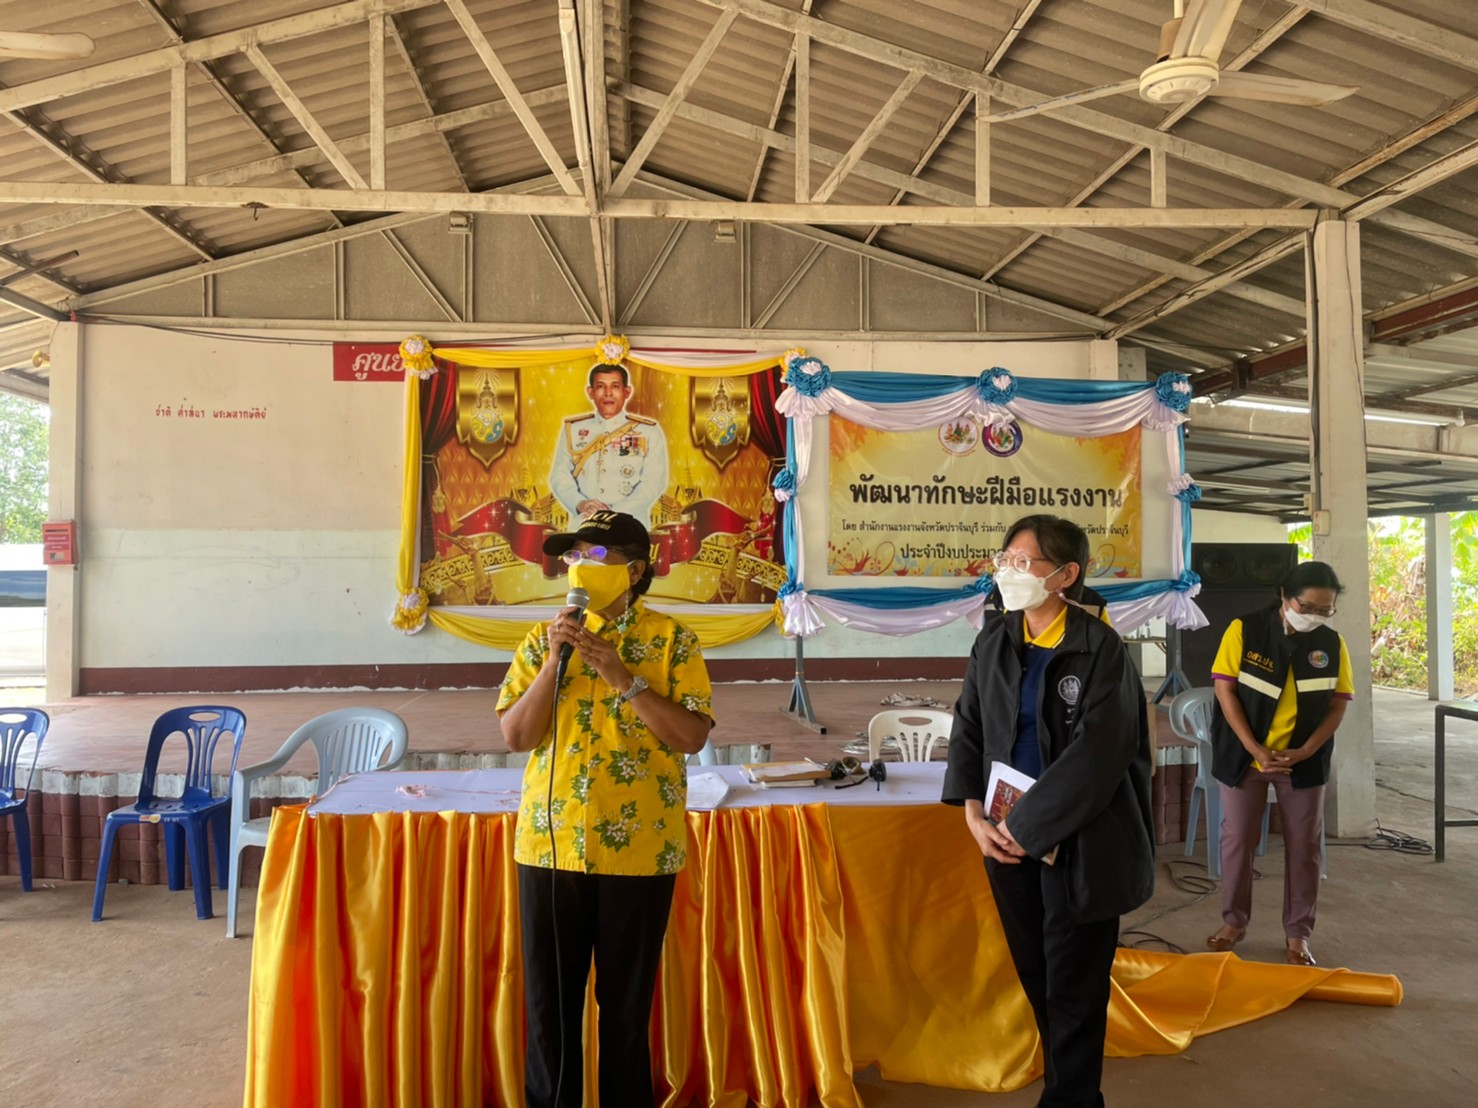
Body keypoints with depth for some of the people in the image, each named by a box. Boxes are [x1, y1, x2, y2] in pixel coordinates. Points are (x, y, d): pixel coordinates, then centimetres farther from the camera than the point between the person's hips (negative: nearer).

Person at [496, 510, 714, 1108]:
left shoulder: (671, 639, -3)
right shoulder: (543, 639, 6)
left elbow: (693, 735, -10)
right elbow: (514, 735, -1)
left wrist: (622, 676, -17)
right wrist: (556, 660, -12)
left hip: (639, 849, -2)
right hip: (550, 845, 3)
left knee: (627, 1002, 10)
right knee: (548, 1000, 12)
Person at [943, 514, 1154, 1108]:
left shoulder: (1101, 650, -13)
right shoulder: (993, 641, 4)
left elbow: (1096, 755, -18)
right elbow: (968, 728, 6)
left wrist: (1024, 826, -17)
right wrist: (974, 814, -6)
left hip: (1079, 844, -5)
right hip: (1010, 838, 5)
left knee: (1073, 989, 8)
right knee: (1034, 977, 16)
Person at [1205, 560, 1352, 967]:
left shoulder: (1332, 644, -4)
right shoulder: (1244, 630, -12)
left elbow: (1338, 705, 0)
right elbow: (1225, 691, -12)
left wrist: (1305, 751, -14)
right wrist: (1256, 750, -16)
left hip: (1304, 762, 2)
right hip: (1244, 756, -2)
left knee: (1303, 846, 7)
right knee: (1236, 839, 6)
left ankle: (1298, 933, 22)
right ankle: (1234, 921, 24)